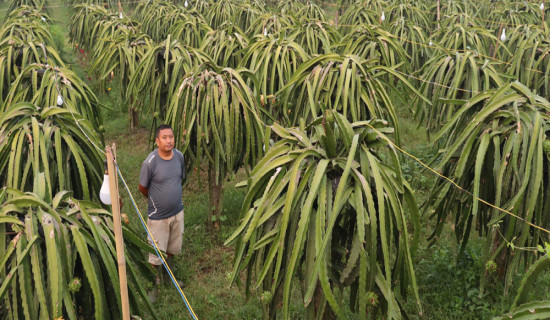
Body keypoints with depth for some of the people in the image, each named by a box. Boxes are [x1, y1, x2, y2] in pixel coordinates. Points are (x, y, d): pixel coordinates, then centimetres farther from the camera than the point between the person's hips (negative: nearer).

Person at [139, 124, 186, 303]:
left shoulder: (179, 156, -8)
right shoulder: (150, 162, -24)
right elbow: (143, 188, -9)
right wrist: (156, 201, 7)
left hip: (177, 212, 5)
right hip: (158, 216, -5)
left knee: (171, 248, 23)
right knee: (156, 254, 7)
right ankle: (154, 285, 30)